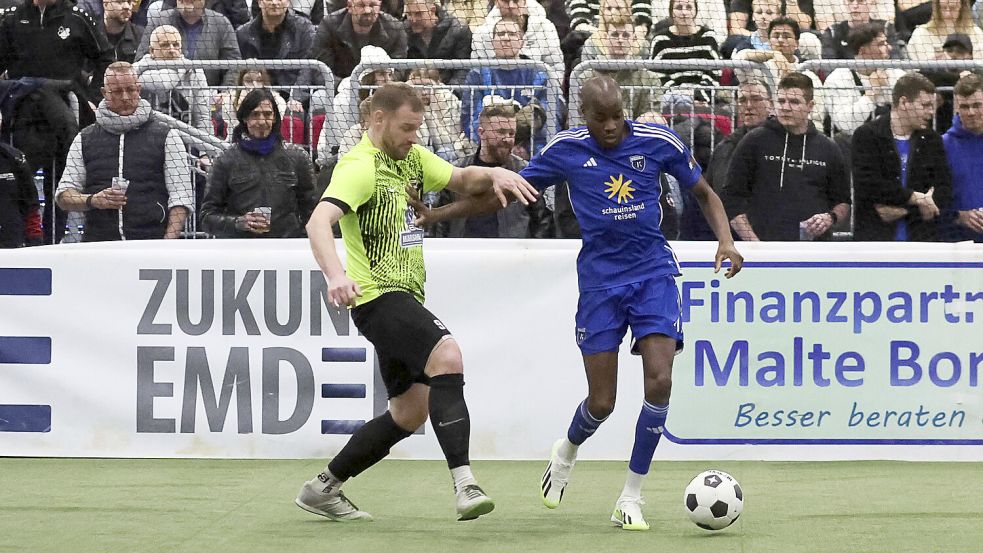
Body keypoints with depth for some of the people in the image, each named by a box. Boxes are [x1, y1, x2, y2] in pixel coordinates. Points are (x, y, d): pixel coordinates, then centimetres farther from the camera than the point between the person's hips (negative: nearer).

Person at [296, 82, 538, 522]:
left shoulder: (411, 157, 12)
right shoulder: (360, 167, -15)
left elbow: (461, 179, 25)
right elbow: (318, 223, -29)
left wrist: (494, 174, 1)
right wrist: (336, 274, -47)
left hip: (405, 298, 10)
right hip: (378, 295, -10)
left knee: (410, 413, 12)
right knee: (446, 354, -31)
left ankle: (323, 488, 24)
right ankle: (465, 485, -38)